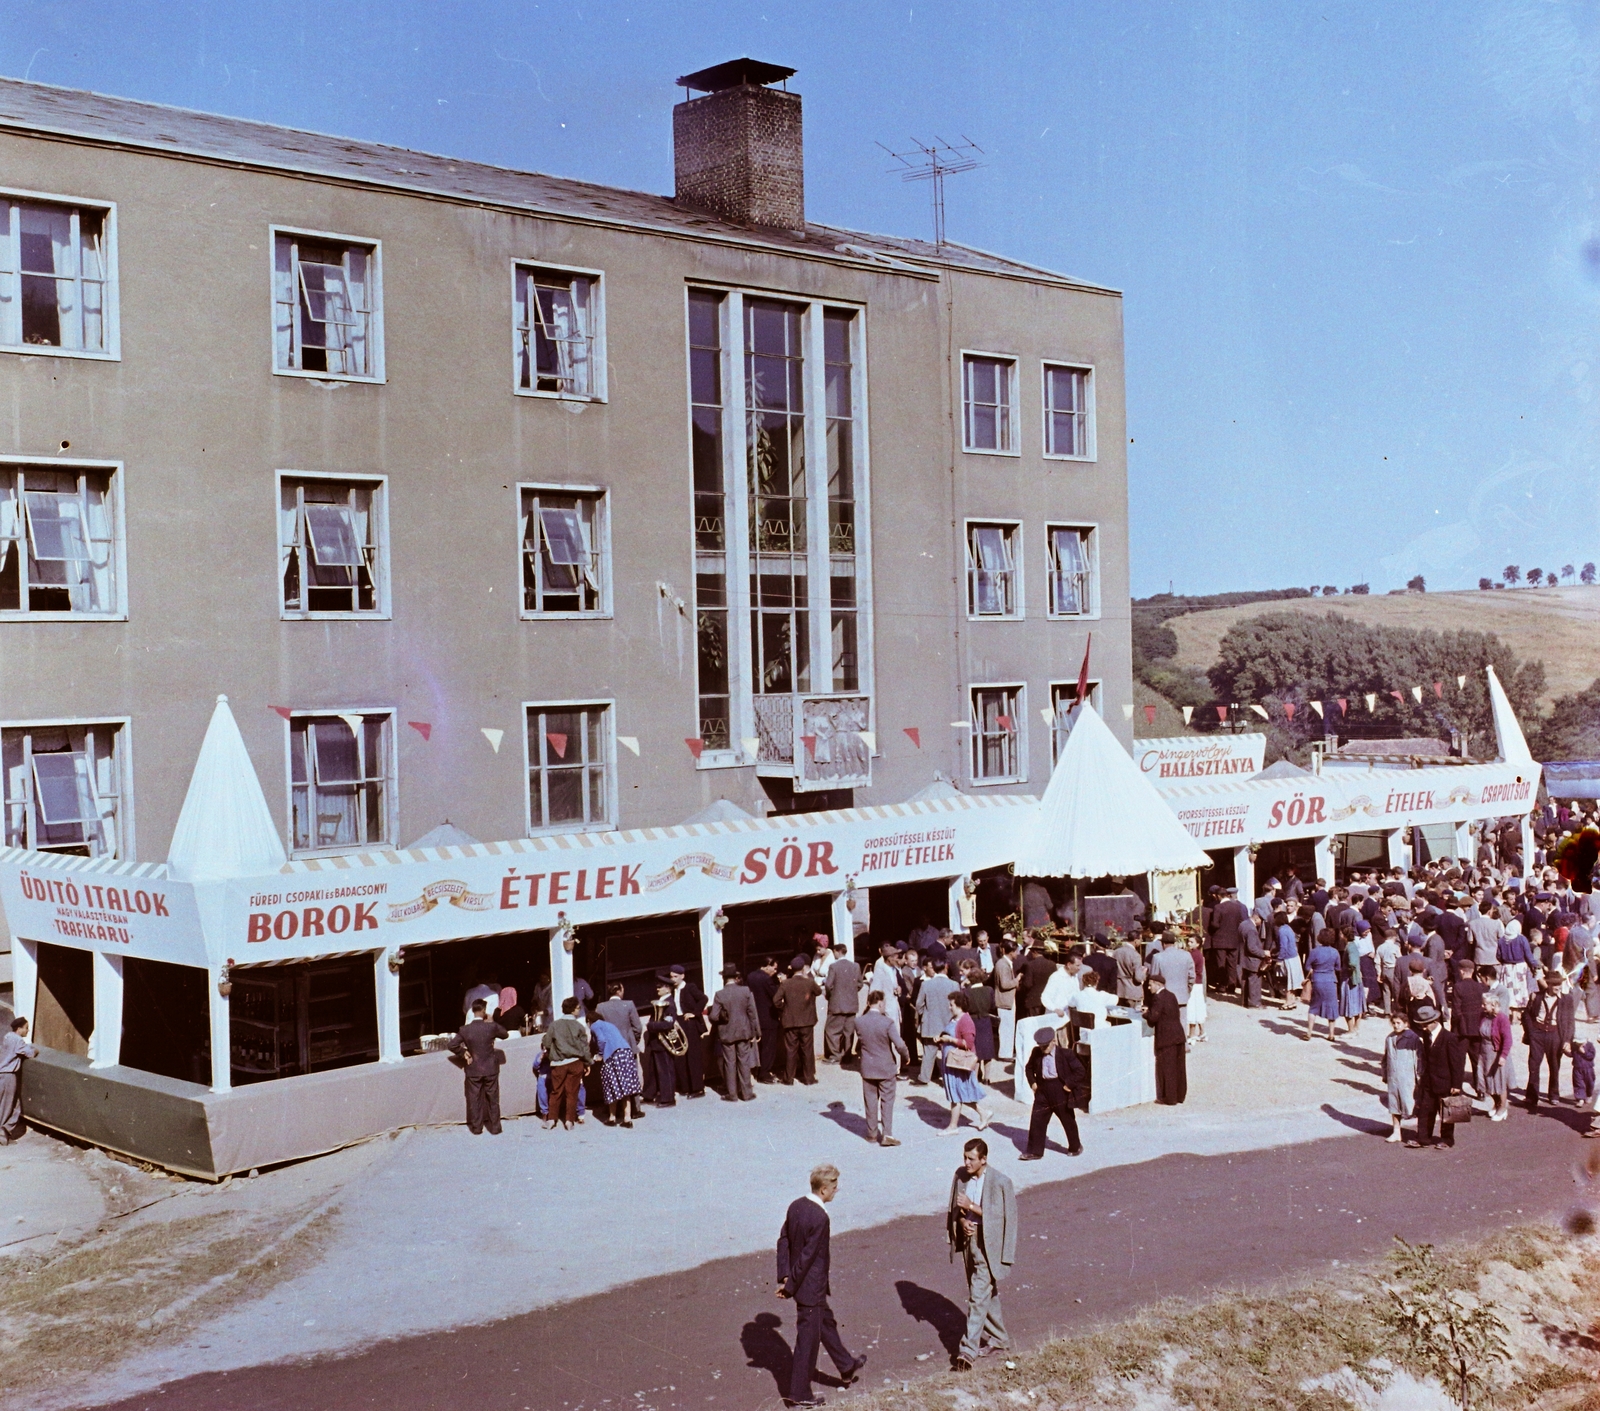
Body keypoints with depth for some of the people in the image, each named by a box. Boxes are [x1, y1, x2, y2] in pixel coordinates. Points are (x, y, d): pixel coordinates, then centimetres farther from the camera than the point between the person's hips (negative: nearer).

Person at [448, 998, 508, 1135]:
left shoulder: (464, 1029, -9)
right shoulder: (491, 1027, -12)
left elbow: (452, 1045, -8)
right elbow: (505, 1034, 6)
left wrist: (464, 1052, 5)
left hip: (473, 1069, 1)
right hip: (490, 1068, -1)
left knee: (475, 1099, 11)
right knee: (493, 1099, 9)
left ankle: (476, 1127, 16)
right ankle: (495, 1127, 14)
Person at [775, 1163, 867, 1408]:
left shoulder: (796, 1206, 0)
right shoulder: (820, 1217, -26)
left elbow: (783, 1241, 3)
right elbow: (807, 1256, -24)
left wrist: (784, 1276, 0)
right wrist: (790, 1287, -15)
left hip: (798, 1281, 9)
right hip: (810, 1286, -9)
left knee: (826, 1321, 26)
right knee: (808, 1338, 5)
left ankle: (847, 1368, 44)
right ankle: (799, 1394, 16)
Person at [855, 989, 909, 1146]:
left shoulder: (859, 1022, -7)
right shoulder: (887, 1023, -18)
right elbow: (899, 1045, -19)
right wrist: (906, 1057, -3)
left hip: (867, 1068, 3)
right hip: (886, 1068, -3)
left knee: (871, 1101, 13)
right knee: (887, 1101, 5)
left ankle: (872, 1133, 19)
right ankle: (887, 1134, -1)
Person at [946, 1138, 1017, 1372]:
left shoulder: (1000, 1182, -16)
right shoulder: (960, 1175, 1)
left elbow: (1004, 1217, -15)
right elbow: (954, 1206, 12)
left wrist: (972, 1207, -21)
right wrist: (962, 1220, -10)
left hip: (988, 1245, -6)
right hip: (969, 1240, 6)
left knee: (978, 1296, -10)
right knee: (987, 1294, 18)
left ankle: (969, 1349, -10)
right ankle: (999, 1339, 33)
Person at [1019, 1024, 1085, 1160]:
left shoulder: (1065, 1054, -13)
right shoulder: (1036, 1053, -1)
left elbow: (1079, 1070, -9)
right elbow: (1029, 1068, 16)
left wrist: (1069, 1084, -13)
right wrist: (1032, 1082, 3)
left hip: (1060, 1092, -3)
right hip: (1042, 1091, 3)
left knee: (1068, 1121, 12)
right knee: (1037, 1121, 0)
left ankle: (1075, 1147, 31)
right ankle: (1034, 1151, 8)